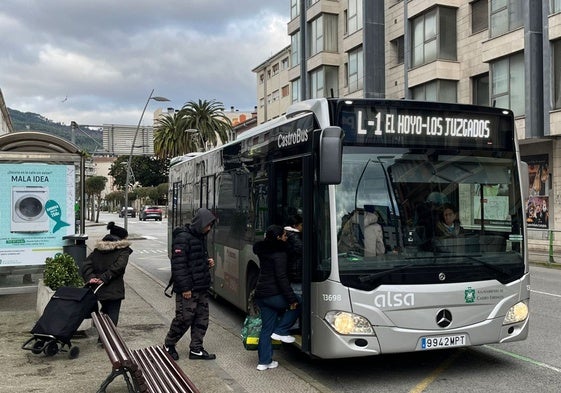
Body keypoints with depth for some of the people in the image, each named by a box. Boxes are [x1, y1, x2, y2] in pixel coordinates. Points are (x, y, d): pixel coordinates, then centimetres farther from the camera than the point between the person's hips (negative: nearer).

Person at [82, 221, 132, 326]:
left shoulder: (98, 249, 13)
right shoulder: (123, 250, -4)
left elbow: (86, 264, 2)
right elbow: (118, 266, -20)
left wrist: (90, 277, -11)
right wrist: (104, 278, -19)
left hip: (98, 290, 5)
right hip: (114, 291, -5)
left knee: (105, 310, 26)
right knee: (112, 318, 0)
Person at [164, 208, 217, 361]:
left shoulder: (201, 237, 13)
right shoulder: (183, 238, -16)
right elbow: (178, 265, -20)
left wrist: (207, 263, 6)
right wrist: (185, 288, -21)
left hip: (202, 288, 9)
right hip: (188, 289, -9)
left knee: (202, 319, 11)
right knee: (184, 318, -1)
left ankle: (196, 349, 21)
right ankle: (168, 345, 19)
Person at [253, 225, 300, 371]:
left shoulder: (263, 250, 9)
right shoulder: (279, 253, -16)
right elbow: (282, 278, -21)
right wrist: (291, 298, -18)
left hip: (261, 294, 9)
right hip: (273, 294, -9)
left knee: (266, 328, 14)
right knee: (298, 304, 12)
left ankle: (264, 361, 17)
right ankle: (280, 331, 8)